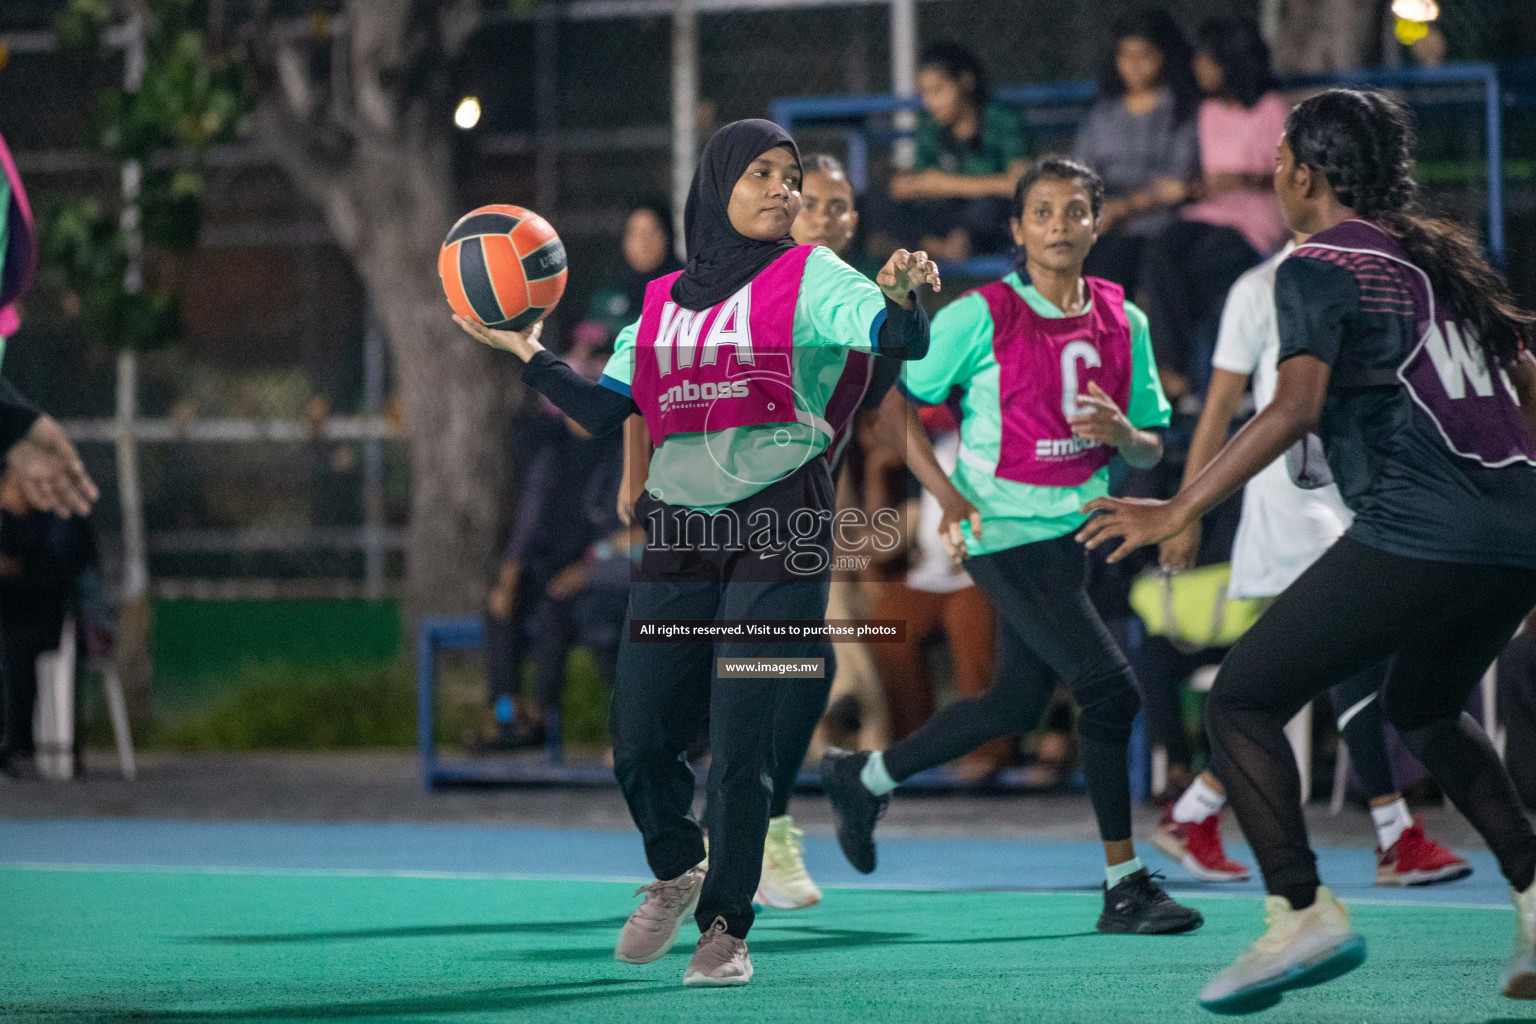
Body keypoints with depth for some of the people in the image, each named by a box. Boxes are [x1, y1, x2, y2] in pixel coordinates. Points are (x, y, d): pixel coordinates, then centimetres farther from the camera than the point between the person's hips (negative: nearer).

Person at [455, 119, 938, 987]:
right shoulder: (663, 300, 16)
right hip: (681, 528, 4)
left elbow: (903, 342, -13)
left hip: (779, 529, -4)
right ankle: (677, 872, 32)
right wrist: (526, 352, 9)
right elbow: (605, 412, 14)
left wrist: (903, 296, -34)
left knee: (741, 741, -8)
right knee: (641, 742, 3)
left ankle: (727, 926, 8)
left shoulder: (811, 278, 3)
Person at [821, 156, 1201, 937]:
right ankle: (1125, 886, -4)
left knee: (1019, 703, 17)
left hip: (1072, 530, 7)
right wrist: (947, 497, -14)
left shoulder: (1123, 321, 6)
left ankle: (865, 777, 37)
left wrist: (1120, 432, -12)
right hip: (1004, 533, -7)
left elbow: (1151, 449, 11)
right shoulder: (980, 317, -10)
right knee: (1110, 690, -13)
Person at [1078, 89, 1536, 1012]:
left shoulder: (1319, 269, -2)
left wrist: (1178, 512, -17)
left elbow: (1296, 408, -17)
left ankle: (1301, 912, -13)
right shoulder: (1442, 254, 20)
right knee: (1424, 709, 31)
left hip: (1414, 537, -8)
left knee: (1241, 702, 0)